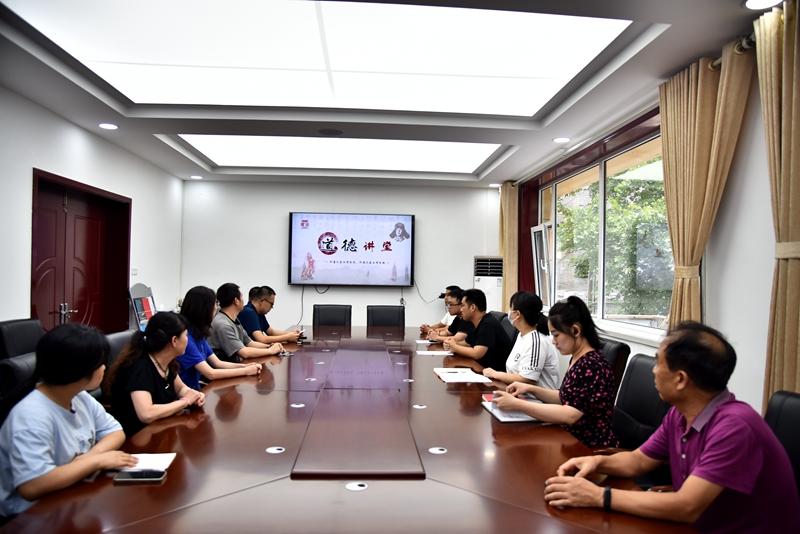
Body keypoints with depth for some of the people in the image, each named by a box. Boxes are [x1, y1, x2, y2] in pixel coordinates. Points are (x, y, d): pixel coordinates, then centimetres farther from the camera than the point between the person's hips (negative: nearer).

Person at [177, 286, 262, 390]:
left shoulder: (198, 334, 6)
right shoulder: (185, 337, -21)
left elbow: (218, 363, 9)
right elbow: (210, 373, -21)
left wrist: (244, 366, -6)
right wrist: (246, 371, -15)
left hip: (196, 388, 8)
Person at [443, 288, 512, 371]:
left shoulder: (488, 324, -21)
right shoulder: (476, 324, 7)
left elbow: (476, 354, -28)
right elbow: (467, 343, 22)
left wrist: (455, 347, -12)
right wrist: (451, 344, 2)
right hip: (484, 367, 8)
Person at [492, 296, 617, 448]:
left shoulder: (592, 366, -22)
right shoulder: (577, 360, 6)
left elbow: (569, 415, -28)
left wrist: (517, 404, -25)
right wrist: (532, 389, 1)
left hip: (592, 448, -8)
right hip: (574, 440, 8)